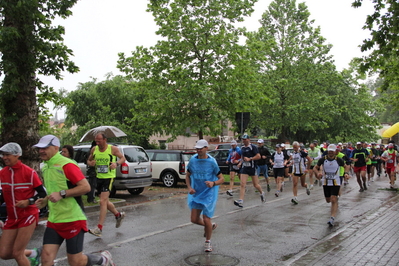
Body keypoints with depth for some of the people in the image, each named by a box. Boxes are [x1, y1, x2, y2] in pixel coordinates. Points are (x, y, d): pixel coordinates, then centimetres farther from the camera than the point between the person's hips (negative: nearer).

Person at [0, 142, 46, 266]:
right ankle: (33, 254, 29)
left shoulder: (29, 172, -14)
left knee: (17, 253, -6)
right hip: (12, 218, 6)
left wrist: (29, 202, -26)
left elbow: (42, 194, -10)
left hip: (28, 216, -6)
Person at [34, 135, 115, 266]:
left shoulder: (66, 164, -15)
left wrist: (61, 194, -25)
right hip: (54, 220, 8)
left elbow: (85, 186, -21)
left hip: (73, 220, -7)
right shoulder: (46, 167, 12)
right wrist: (45, 201, 9)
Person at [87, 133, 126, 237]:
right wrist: (90, 163, -10)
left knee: (102, 202, -13)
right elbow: (88, 160, 15)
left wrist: (117, 163, -19)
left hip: (109, 177, -6)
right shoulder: (94, 149, 4)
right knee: (105, 202, 17)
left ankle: (99, 229, -10)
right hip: (99, 177, 6)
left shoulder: (113, 149, -8)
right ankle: (118, 215, 42)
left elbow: (123, 158, 2)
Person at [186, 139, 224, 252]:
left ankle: (208, 242, 22)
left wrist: (213, 183, -29)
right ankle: (211, 226, 36)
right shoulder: (193, 160, -2)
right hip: (196, 193, 4)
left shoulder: (212, 162, -13)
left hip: (209, 194, -4)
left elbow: (222, 179, -8)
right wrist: (189, 187, -4)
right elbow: (187, 175, 12)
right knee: (194, 219, 5)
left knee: (206, 219, -4)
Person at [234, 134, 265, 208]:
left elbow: (258, 156, -14)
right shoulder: (242, 148, 12)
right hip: (244, 168, 5)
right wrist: (240, 162, 10)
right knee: (242, 184, -9)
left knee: (256, 185, 8)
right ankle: (241, 201, -13)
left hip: (252, 168, -5)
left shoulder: (253, 147, -8)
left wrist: (249, 159, -19)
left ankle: (262, 193, 39)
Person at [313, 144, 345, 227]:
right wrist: (318, 173, -19)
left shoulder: (339, 160, -9)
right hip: (326, 182, 3)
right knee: (328, 200, 14)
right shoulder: (323, 160, -7)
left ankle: (332, 218, -16)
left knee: (334, 200, -15)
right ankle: (334, 208, 50)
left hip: (336, 182, -3)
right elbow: (315, 168, 1)